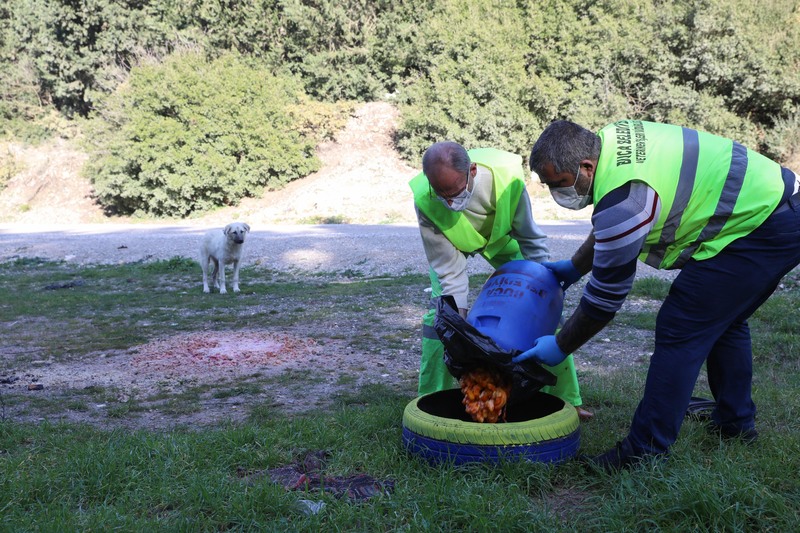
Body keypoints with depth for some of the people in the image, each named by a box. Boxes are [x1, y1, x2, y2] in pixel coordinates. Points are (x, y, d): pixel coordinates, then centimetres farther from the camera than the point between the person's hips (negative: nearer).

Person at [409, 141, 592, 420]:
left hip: (500, 237, 1)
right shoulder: (425, 201, -39)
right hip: (451, 243, -1)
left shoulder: (506, 177, -39)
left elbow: (531, 240, -21)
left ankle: (565, 398, 10)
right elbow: (449, 270, -29)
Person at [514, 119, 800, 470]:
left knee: (679, 331, -10)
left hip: (762, 228, -11)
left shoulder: (622, 201, -27)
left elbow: (605, 299, -17)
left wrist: (559, 348, -5)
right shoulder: (612, 140, 1)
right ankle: (735, 423, 38)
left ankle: (644, 453, -3)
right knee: (723, 319, 24)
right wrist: (575, 266, 22)